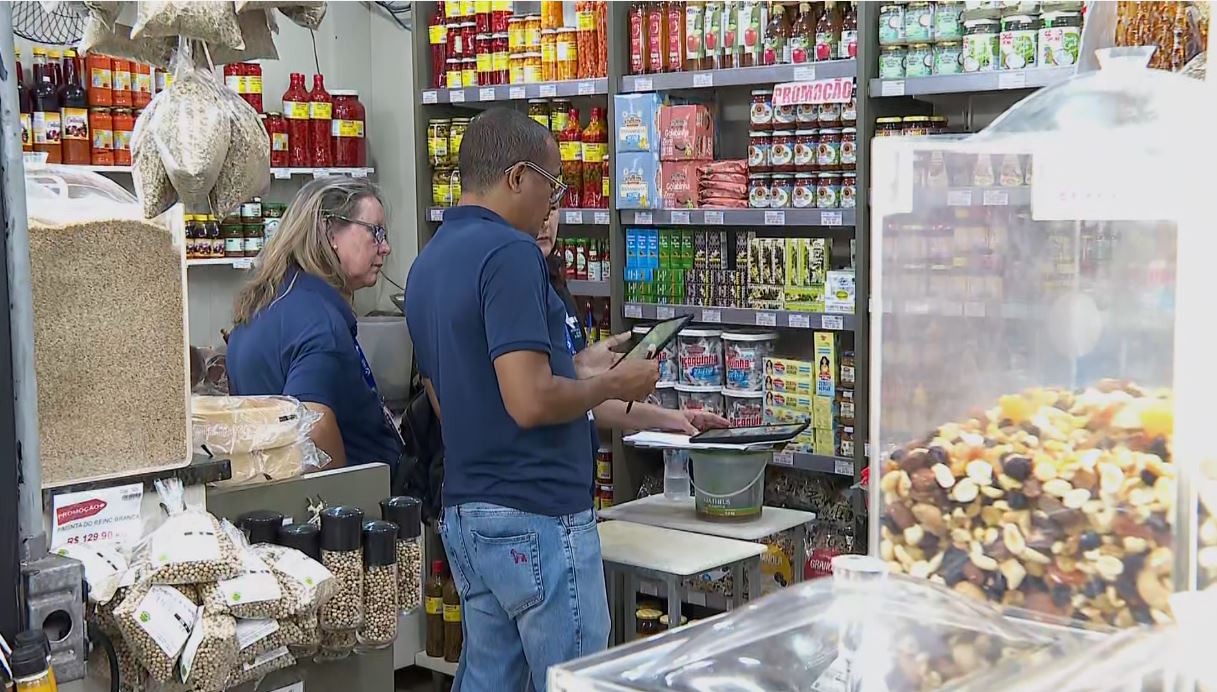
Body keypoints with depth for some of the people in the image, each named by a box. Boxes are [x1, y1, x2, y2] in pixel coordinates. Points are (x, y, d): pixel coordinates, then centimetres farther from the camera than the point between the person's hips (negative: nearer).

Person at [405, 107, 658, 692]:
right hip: (537, 517, -9)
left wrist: (574, 370, 18)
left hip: (466, 513, 9)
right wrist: (610, 386, -7)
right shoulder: (509, 251, -16)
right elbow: (531, 402, -24)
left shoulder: (427, 264, 13)